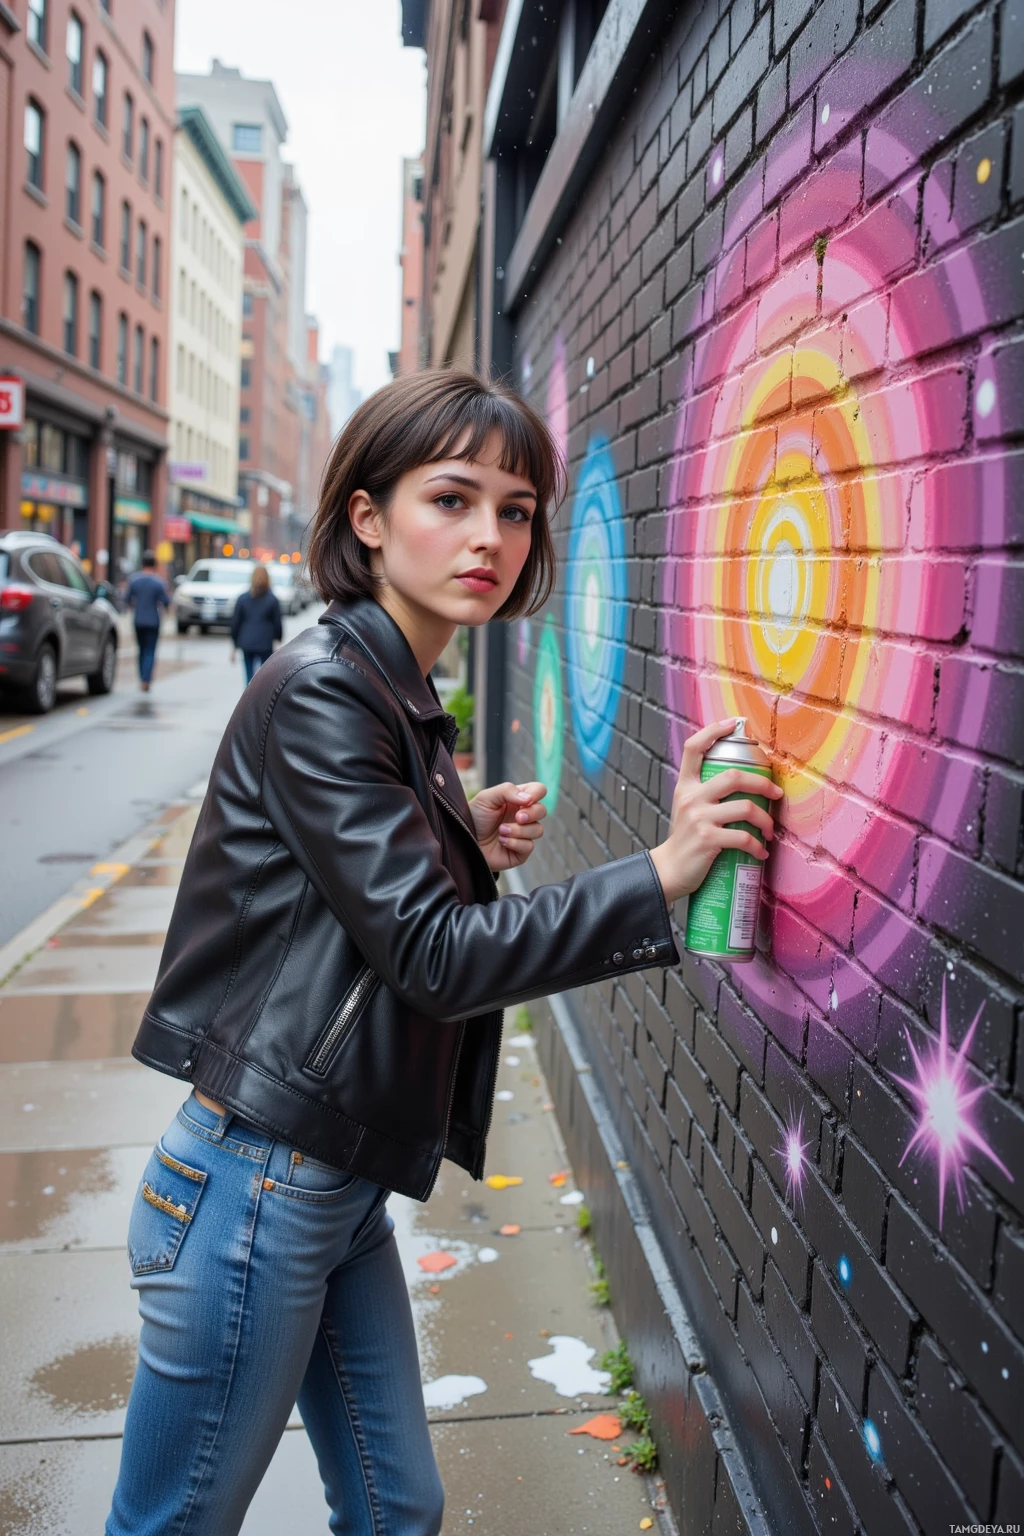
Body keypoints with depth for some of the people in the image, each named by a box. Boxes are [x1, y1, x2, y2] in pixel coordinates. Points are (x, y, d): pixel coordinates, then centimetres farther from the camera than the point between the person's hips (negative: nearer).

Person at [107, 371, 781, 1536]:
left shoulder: (403, 697, 9)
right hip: (255, 1188, -8)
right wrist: (661, 873, -25)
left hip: (342, 1187, 8)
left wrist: (474, 850, -2)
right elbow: (432, 956, -23)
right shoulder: (319, 692, -19)